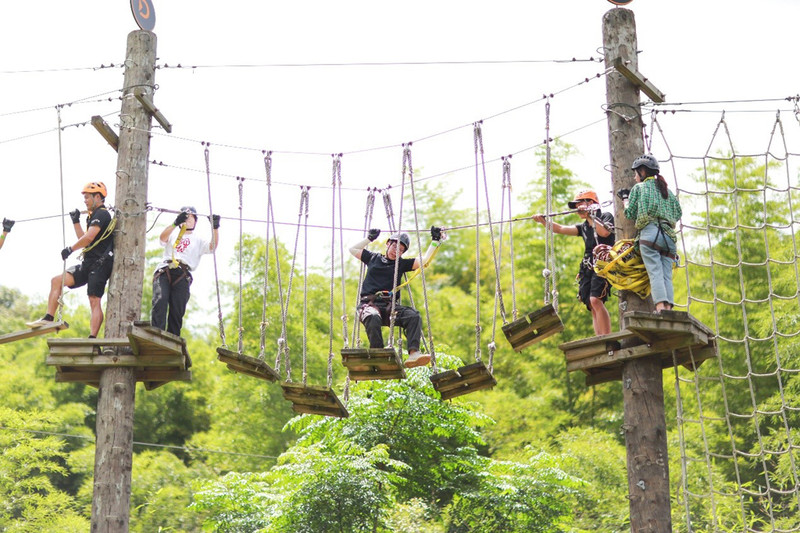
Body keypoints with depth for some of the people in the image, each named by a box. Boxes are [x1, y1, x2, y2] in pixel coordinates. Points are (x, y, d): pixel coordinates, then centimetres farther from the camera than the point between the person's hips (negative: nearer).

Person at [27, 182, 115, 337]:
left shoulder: (102, 214, -9)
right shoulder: (94, 216, 24)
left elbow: (89, 237, -21)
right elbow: (85, 241, 29)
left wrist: (70, 249, -11)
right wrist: (76, 222, 22)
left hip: (99, 264, -10)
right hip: (88, 263, 10)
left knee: (94, 301, -16)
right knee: (57, 280, 2)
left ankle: (92, 339, -23)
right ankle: (48, 319, 0)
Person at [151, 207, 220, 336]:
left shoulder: (198, 240, 28)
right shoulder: (172, 235, 26)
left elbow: (212, 247, 9)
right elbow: (163, 237, 2)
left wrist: (215, 227, -5)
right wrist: (175, 223, -14)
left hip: (182, 276, 1)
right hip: (164, 271, -1)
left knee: (177, 311, -10)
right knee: (160, 300, -24)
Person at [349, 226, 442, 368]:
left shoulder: (401, 264, 22)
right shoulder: (373, 258, 23)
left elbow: (425, 261, 15)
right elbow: (353, 249, 33)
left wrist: (435, 241, 14)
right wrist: (369, 238, 29)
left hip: (390, 305, 2)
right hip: (369, 303, -2)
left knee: (414, 315, -30)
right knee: (373, 318, -41)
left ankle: (413, 354, -47)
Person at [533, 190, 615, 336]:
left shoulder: (606, 216, 6)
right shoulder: (584, 226, 24)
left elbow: (604, 232, -14)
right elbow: (562, 229, 16)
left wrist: (590, 217, -5)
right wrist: (543, 221, 5)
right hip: (588, 268, 7)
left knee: (595, 300, -23)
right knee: (593, 307, -2)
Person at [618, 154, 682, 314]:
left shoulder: (639, 188, 11)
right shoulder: (666, 190, 26)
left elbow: (630, 213, 10)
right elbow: (678, 213, 26)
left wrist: (624, 198, 26)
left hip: (650, 233, -5)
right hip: (669, 236, 5)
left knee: (655, 273, -15)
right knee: (667, 275, -1)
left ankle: (660, 307, -28)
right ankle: (668, 309, -13)